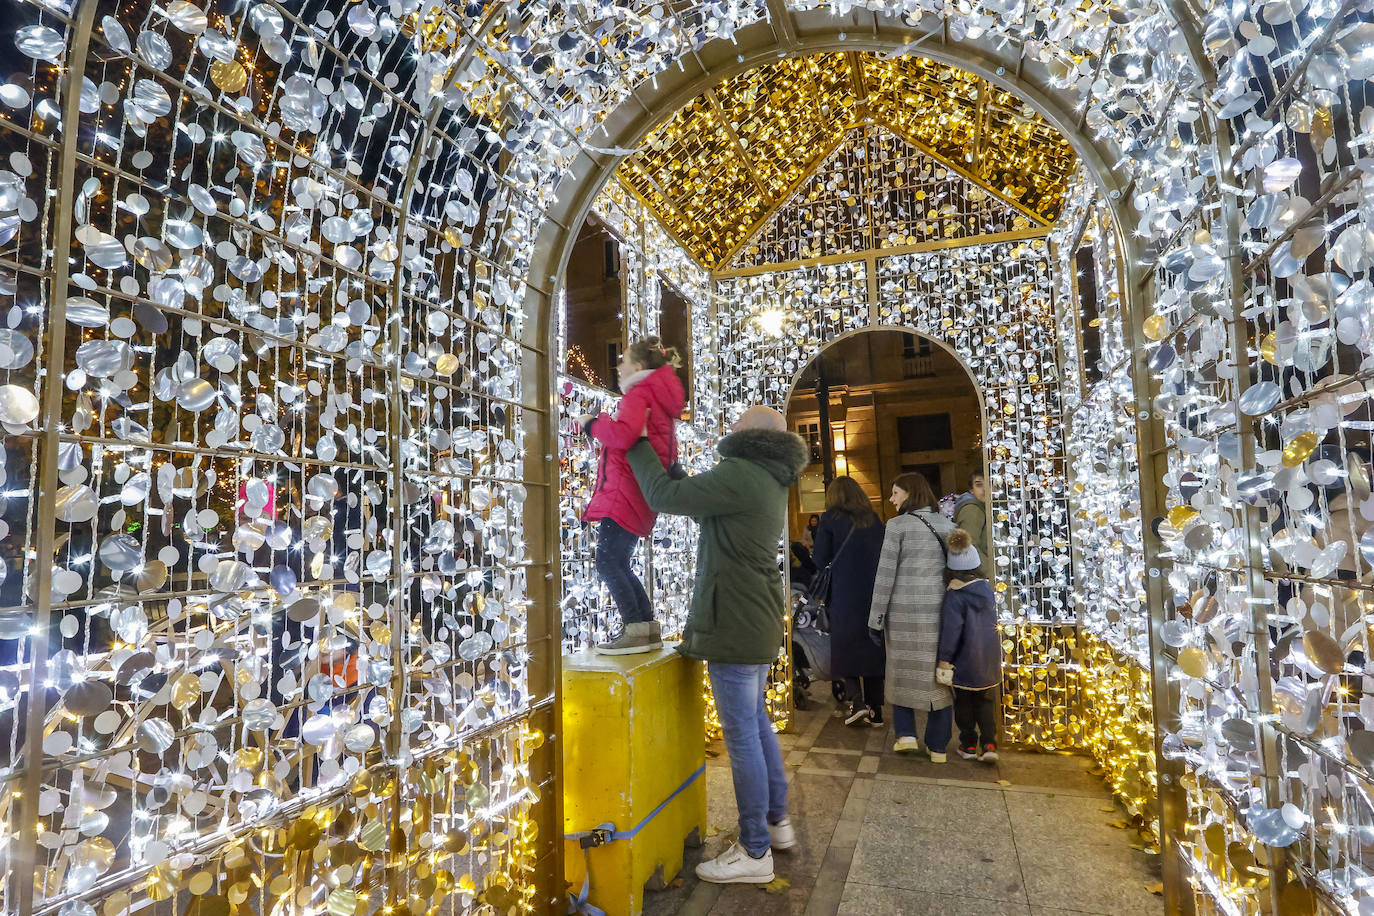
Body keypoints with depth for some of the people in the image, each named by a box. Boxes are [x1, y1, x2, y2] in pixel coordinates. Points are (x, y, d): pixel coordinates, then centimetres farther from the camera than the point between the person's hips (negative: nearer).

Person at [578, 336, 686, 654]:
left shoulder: (638, 393, -8)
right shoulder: (658, 398, 22)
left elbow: (623, 436, -28)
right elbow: (670, 453, 28)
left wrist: (592, 423, -9)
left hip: (623, 494, -10)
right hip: (640, 496, 10)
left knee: (607, 562, -9)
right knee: (619, 565, 13)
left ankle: (634, 630, -10)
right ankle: (649, 628, 12)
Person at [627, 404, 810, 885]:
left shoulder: (740, 475, -17)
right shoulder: (772, 485, 14)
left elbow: (665, 497, -17)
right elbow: (697, 496, 18)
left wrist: (638, 447, -4)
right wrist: (661, 461, 15)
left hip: (735, 624, -10)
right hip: (757, 622, 10)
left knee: (742, 735, 0)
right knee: (757, 722, 21)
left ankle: (755, 852, 12)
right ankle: (777, 821, 35)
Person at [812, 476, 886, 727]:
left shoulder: (830, 519, -4)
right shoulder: (875, 520, 8)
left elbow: (820, 561, -4)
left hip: (845, 596, -4)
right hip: (874, 595, 4)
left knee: (845, 649, 8)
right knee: (873, 649, 11)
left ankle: (857, 701, -7)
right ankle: (875, 711, 15)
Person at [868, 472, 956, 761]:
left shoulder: (898, 525, -7)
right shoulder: (948, 525, 7)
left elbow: (886, 574, -9)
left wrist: (876, 618, -5)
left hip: (904, 609, -3)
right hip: (939, 609, 3)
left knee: (903, 671, 15)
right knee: (938, 674, 10)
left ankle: (906, 734, 11)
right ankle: (938, 746, 16)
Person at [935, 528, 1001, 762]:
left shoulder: (954, 596, -18)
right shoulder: (987, 589, 0)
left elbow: (951, 630, -21)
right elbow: (992, 622, 11)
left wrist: (944, 661, -17)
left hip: (965, 660, -5)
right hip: (989, 659, 5)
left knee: (964, 703, 11)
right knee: (986, 702, 16)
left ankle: (969, 745, 20)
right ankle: (988, 744, 9)